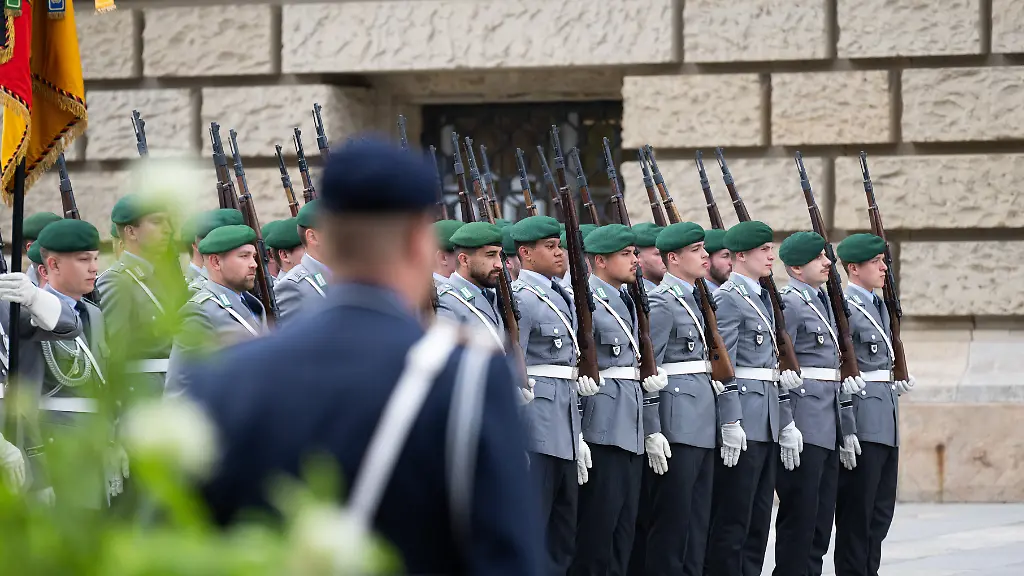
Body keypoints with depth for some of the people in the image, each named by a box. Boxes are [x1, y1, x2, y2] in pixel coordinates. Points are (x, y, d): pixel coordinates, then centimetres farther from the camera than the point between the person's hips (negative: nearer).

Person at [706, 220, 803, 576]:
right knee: (732, 520, -6)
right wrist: (730, 424, -21)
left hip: (767, 423, 9)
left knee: (758, 520, 9)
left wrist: (785, 423, 18)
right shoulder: (728, 298, -10)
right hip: (743, 422, -9)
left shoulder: (762, 297, 18)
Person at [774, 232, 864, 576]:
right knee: (800, 514, -6)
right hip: (806, 426, -9)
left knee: (821, 517, 10)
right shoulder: (790, 303, -10)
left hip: (830, 427, 9)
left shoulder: (823, 302, 18)